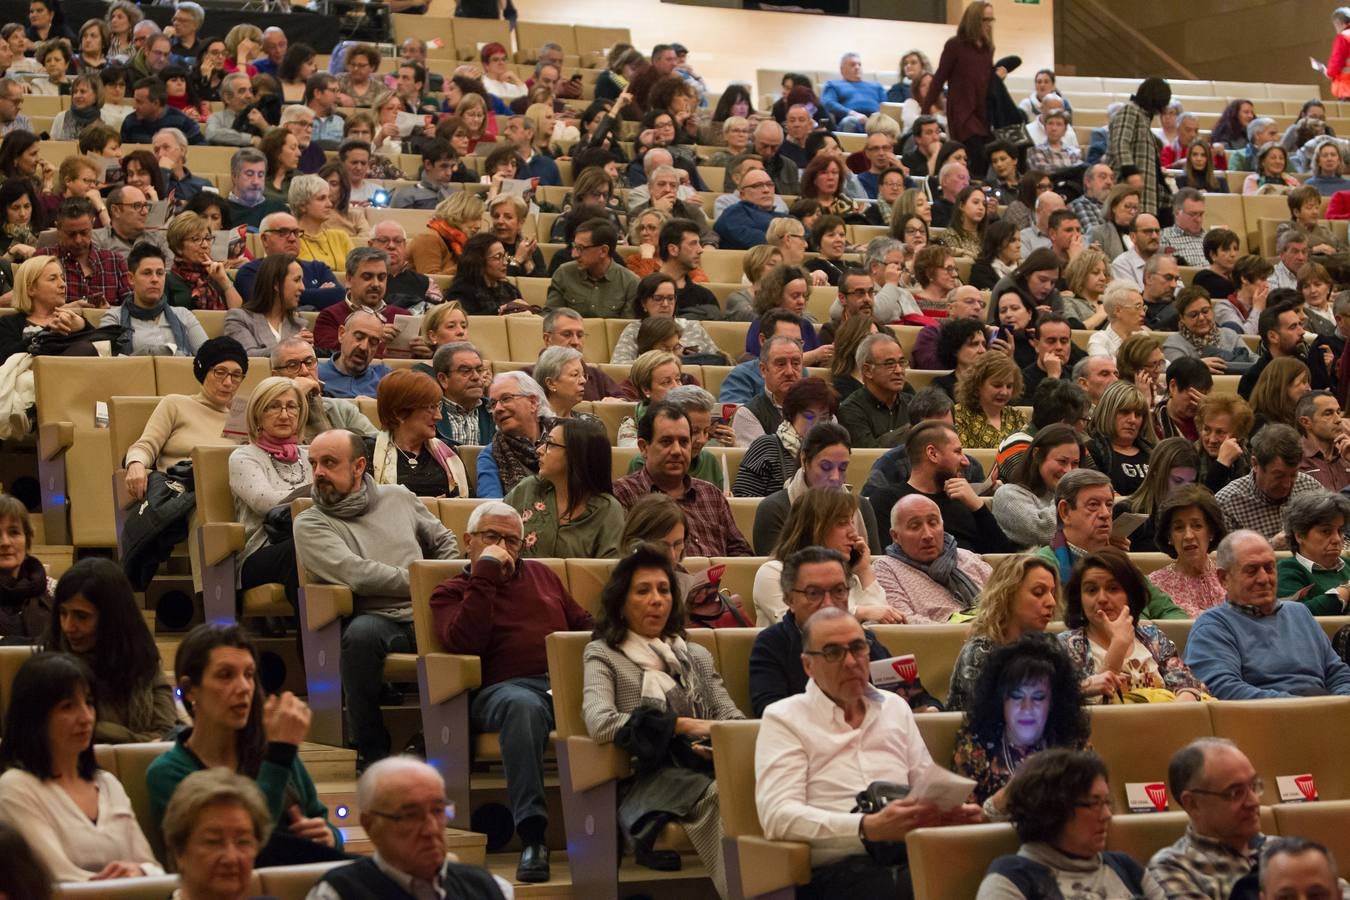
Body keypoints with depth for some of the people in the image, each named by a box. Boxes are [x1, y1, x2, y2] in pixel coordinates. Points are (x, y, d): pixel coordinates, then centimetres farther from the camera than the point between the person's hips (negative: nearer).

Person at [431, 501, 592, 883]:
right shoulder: (451, 592, 17)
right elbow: (463, 642, -4)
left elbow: (584, 623, 31)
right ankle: (531, 835, -45)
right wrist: (485, 574, -2)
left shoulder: (540, 574, 31)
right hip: (505, 688, -3)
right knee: (523, 705, -43)